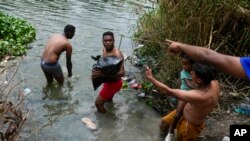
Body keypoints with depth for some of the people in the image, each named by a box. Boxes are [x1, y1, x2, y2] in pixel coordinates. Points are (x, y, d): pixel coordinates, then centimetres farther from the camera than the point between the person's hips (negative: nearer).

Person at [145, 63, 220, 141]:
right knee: (165, 121, 27)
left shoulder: (199, 96, -45)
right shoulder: (214, 83, -24)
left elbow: (168, 91, -36)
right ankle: (164, 131, 58)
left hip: (189, 124, -8)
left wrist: (150, 78, -24)